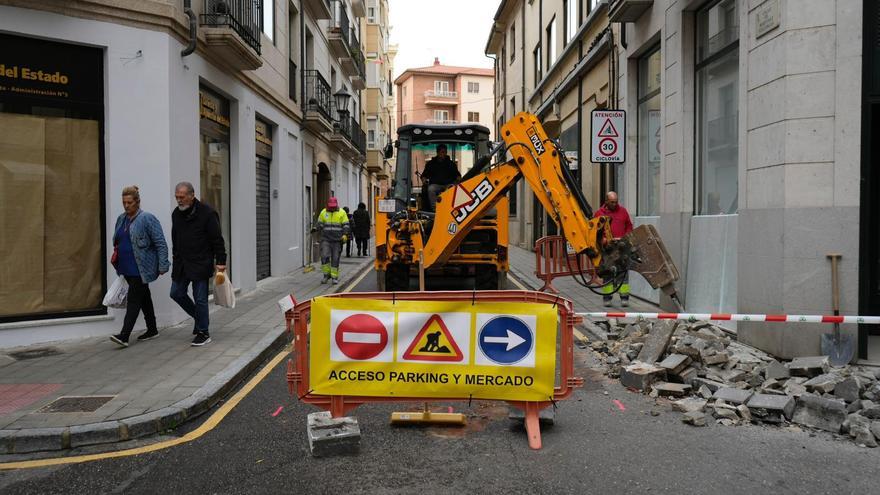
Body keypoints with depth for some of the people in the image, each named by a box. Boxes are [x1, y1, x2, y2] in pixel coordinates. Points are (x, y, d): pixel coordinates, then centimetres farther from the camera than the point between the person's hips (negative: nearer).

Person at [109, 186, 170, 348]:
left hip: (141, 268, -8)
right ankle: (152, 330, 25)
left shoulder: (147, 219, -11)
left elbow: (160, 244, -12)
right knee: (143, 298, 15)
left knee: (134, 299, -9)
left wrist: (162, 266, -15)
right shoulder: (121, 219, 12)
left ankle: (124, 336, -11)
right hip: (127, 268, 8)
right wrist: (117, 260, 19)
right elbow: (117, 242, 24)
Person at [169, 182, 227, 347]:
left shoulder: (207, 212, -12)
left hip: (200, 264, -7)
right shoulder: (176, 213, 9)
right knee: (176, 293, 8)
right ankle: (199, 317, 29)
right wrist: (175, 260, 18)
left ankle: (203, 333, 8)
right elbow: (175, 240, 19)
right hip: (182, 263, 7)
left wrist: (220, 261, -14)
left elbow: (217, 239, -11)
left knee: (200, 299, -3)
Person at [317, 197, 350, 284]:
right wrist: (322, 234, 6)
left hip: (337, 240, -1)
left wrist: (345, 235, -14)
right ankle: (326, 274, 6)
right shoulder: (323, 212, 5)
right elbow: (319, 225, 13)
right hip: (325, 240, 1)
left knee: (335, 259, 2)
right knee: (324, 256, -11)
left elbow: (346, 225, -1)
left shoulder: (342, 213, 0)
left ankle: (334, 277, 12)